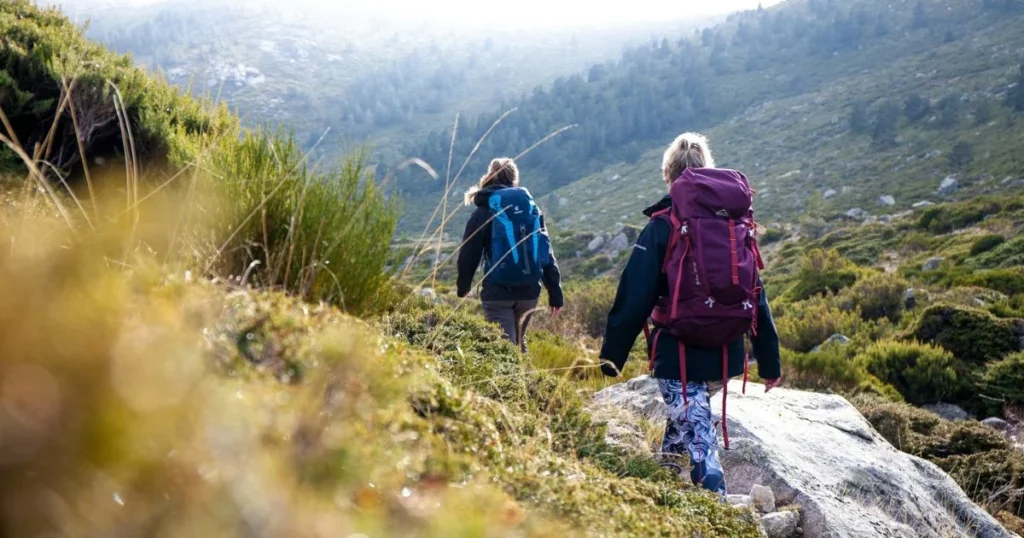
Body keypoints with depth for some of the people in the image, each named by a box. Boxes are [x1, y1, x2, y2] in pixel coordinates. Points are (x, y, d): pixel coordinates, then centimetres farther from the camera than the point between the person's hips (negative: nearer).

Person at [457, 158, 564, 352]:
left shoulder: (485, 211, 1)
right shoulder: (532, 207, 10)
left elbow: (469, 252, 0)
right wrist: (555, 294, 8)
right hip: (529, 291, 4)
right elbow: (546, 253, 7)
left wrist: (463, 286, 16)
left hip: (498, 291, -4)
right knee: (517, 341, 23)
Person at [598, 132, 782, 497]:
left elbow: (634, 298, -13)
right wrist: (770, 363, 14)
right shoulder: (736, 224, 6)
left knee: (698, 443, -2)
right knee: (687, 417, 27)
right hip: (726, 355, 6)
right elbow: (757, 298, 8)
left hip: (679, 355, -6)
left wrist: (610, 357, -6)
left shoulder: (663, 225, -9)